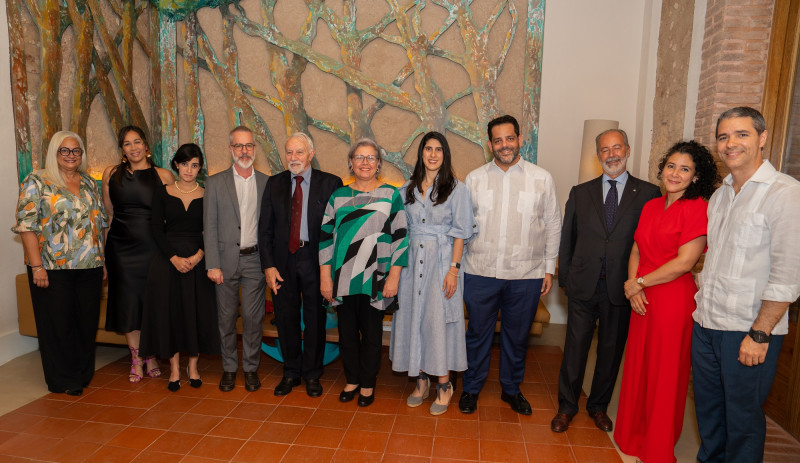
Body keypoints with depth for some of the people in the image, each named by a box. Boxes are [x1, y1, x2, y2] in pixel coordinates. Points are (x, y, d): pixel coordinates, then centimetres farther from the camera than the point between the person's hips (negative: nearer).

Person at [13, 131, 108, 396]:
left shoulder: (89, 183, 12)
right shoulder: (37, 182, -3)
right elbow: (27, 225, -9)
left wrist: (102, 260, 12)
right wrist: (36, 266, -15)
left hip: (90, 266, 5)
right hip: (53, 268, -4)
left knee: (87, 321, 10)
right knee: (59, 323, 5)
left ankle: (84, 373, 27)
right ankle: (63, 380, 21)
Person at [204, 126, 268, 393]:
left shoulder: (266, 183, 6)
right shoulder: (215, 183, 3)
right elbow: (210, 227, 0)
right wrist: (212, 265, -6)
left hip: (256, 259, 0)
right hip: (226, 260, 0)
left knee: (253, 317, 5)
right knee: (227, 317, 9)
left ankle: (251, 368, 21)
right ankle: (229, 368, 25)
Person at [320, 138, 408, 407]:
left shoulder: (391, 195, 1)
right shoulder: (338, 196, 8)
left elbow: (400, 237, -2)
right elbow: (326, 236, 6)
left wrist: (394, 277, -8)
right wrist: (325, 277, 1)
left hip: (375, 280, -2)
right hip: (343, 279, 2)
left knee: (371, 333, 8)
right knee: (347, 332, 11)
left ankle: (368, 384, 27)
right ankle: (352, 380, 31)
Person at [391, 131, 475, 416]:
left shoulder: (456, 189, -1)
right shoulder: (407, 189, 10)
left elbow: (460, 233, -5)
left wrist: (453, 269, -12)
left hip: (441, 260, -4)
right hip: (412, 260, 4)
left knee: (440, 320, 0)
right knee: (413, 317, 7)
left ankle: (443, 385, 16)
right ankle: (421, 381, 23)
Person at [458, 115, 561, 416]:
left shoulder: (542, 179, 3)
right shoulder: (474, 179, 4)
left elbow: (553, 225, 6)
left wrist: (549, 268, 4)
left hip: (526, 275, 0)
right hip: (480, 272, 0)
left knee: (517, 335, 14)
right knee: (478, 333, 11)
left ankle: (511, 389, 35)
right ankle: (471, 388, 30)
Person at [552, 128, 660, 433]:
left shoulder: (648, 193, 2)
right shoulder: (580, 192, 8)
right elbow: (567, 238, 9)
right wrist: (564, 278, 5)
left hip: (622, 288, 0)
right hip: (583, 285, 1)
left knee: (611, 350, 13)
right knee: (575, 348, 6)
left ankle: (599, 406, 33)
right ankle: (566, 407, 23)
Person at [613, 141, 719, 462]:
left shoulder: (698, 208, -11)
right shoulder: (651, 206, 10)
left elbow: (684, 262, -17)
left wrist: (640, 283, -9)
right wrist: (633, 287, -4)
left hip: (673, 300, -6)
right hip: (642, 300, 6)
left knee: (665, 376, 7)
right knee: (637, 368, 15)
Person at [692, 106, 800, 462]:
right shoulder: (720, 196, 10)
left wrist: (759, 334, -17)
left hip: (749, 331, -6)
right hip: (705, 325, 6)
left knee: (743, 416, 9)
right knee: (707, 407, 19)